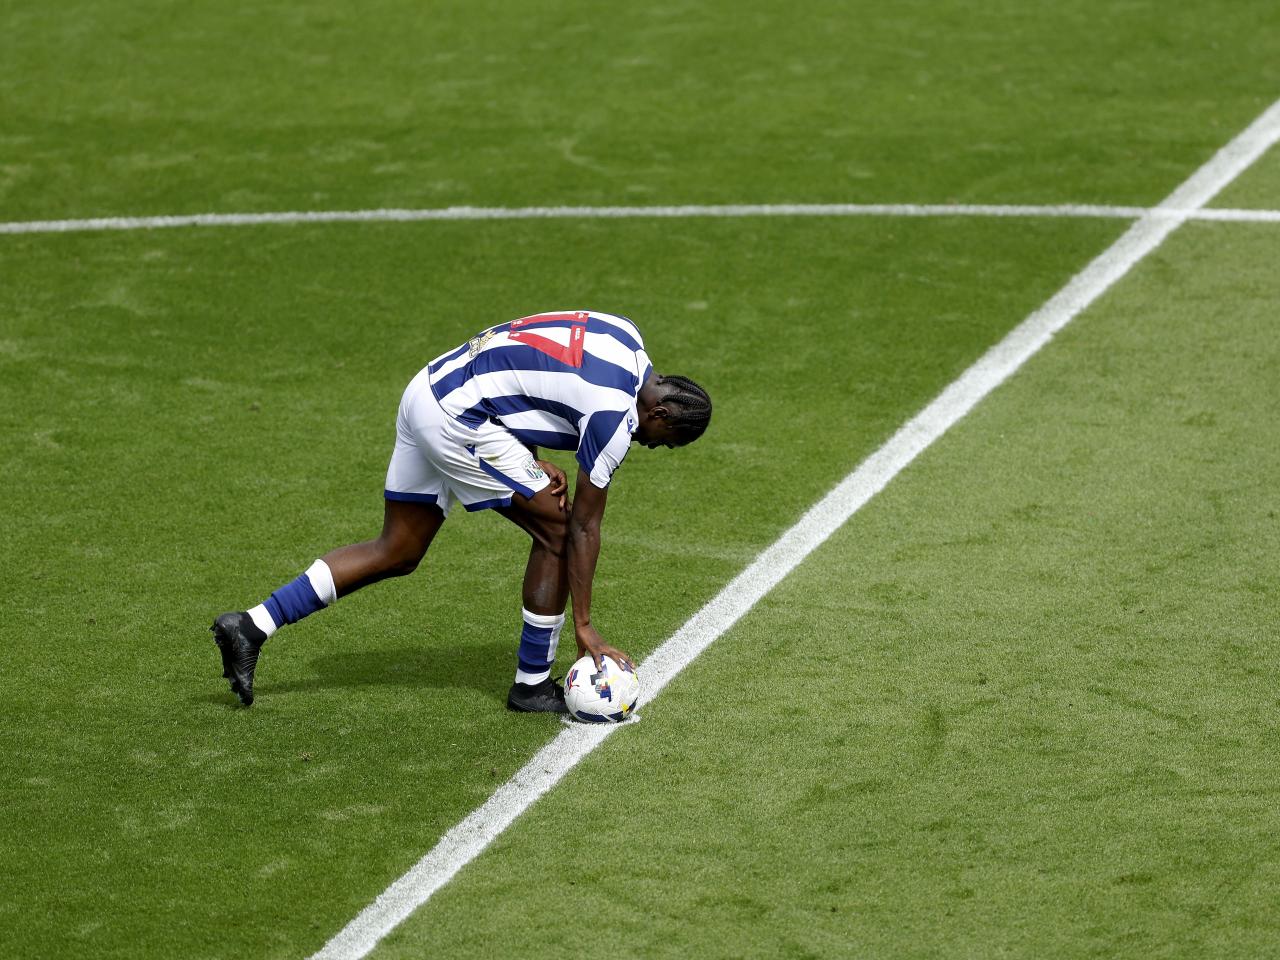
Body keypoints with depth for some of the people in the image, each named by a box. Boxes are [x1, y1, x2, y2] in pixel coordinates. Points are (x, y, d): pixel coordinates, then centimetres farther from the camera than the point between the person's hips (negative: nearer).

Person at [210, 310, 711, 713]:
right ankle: (533, 684, 10)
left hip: (427, 388, 9)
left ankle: (251, 626, 12)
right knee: (555, 530, 0)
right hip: (457, 418, -9)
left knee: (397, 553, 15)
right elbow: (583, 528, -10)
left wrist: (530, 463, 9)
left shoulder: (622, 333, 9)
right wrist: (584, 625, -3)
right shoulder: (617, 417, -15)